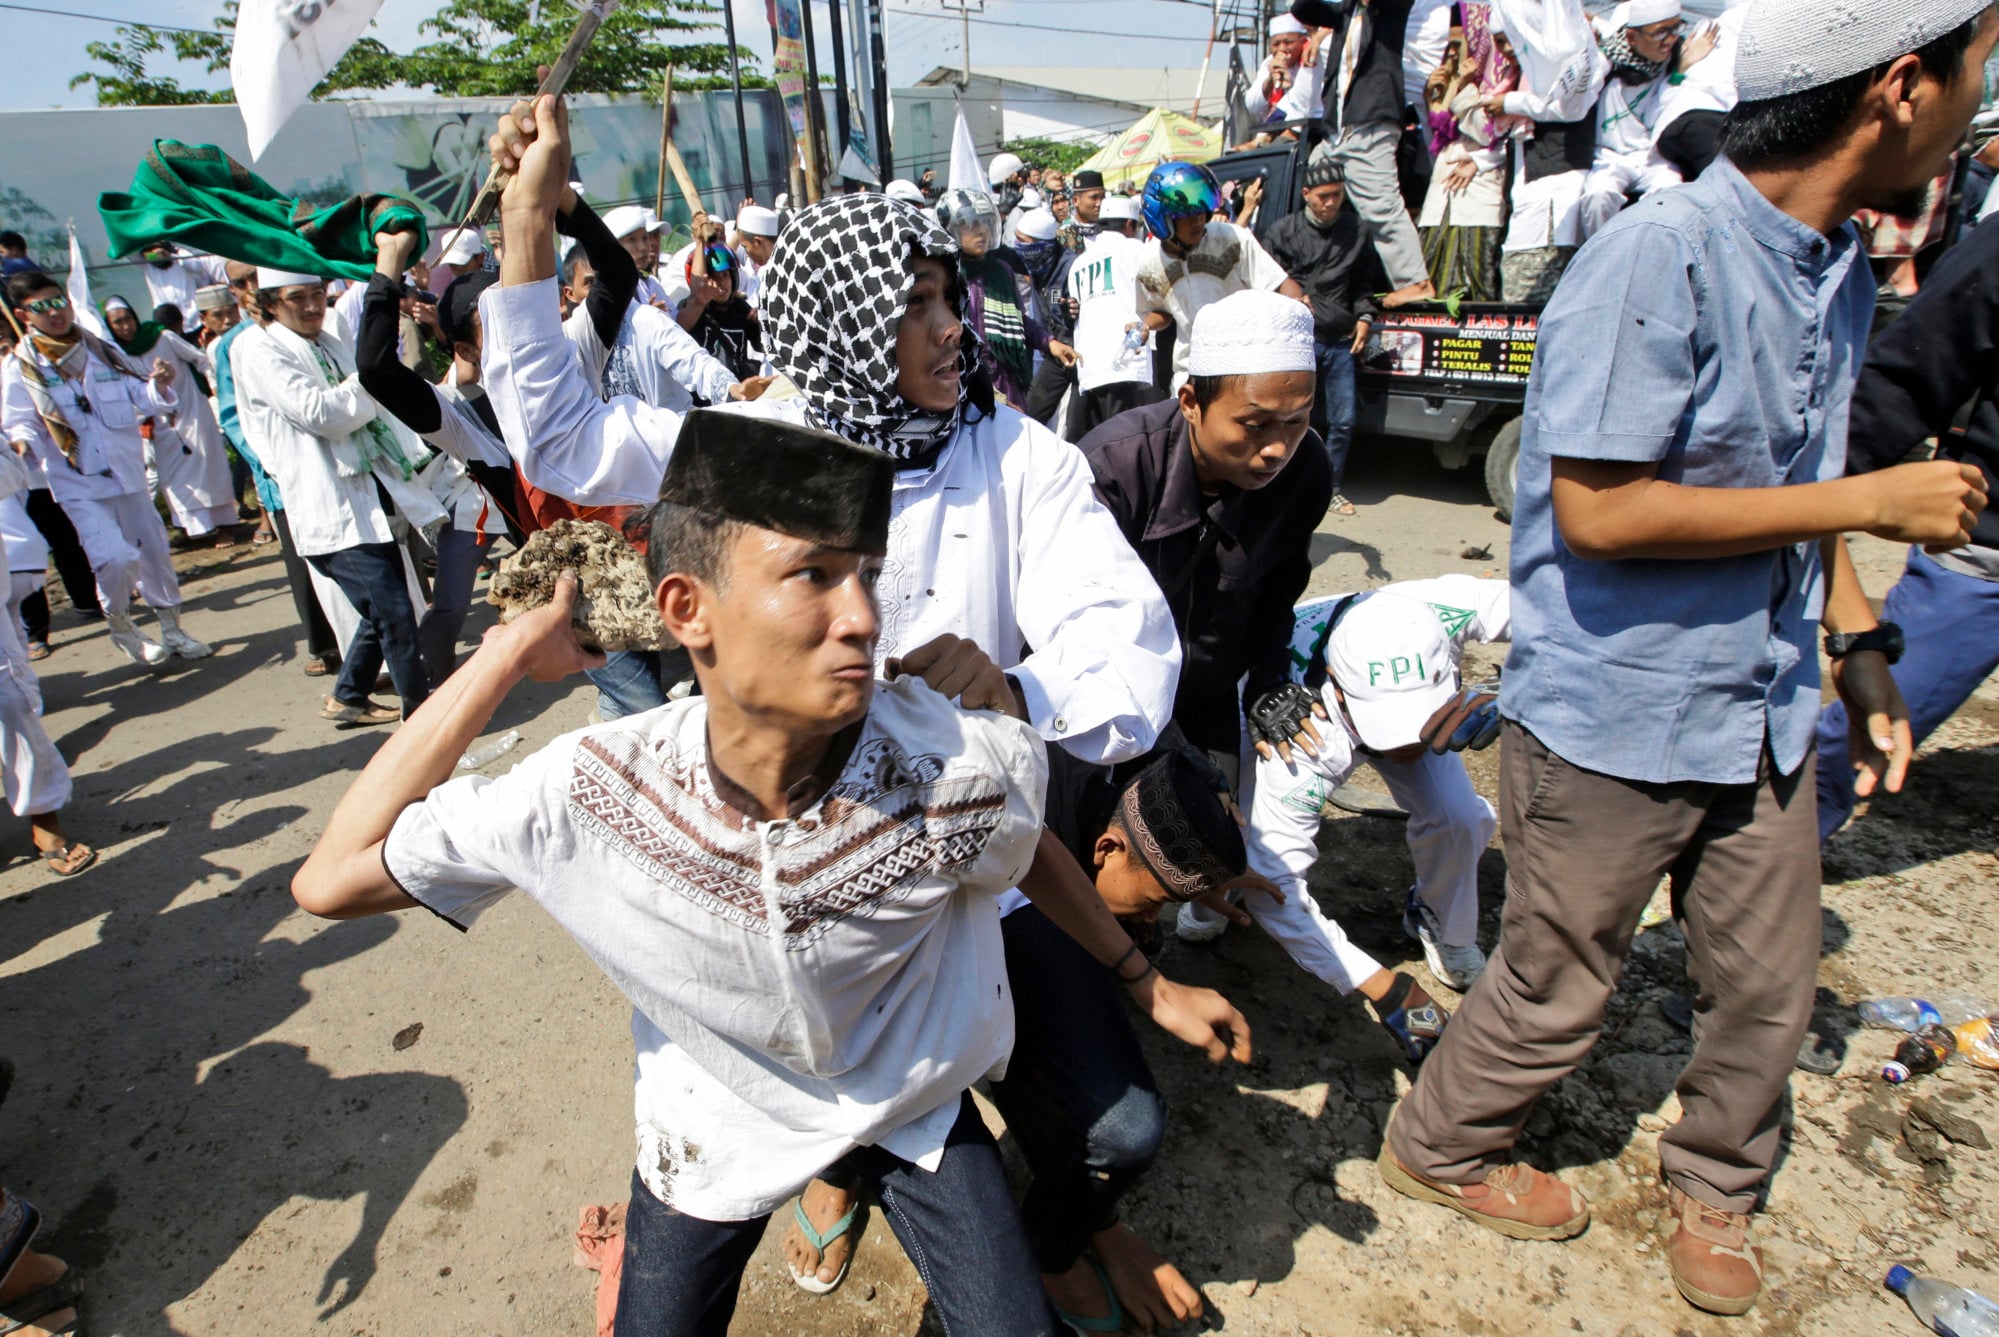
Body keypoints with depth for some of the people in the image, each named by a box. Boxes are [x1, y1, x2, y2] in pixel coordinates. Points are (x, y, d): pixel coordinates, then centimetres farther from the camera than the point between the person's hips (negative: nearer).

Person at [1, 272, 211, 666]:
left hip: (127, 473, 4)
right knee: (115, 558, -18)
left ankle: (171, 629, 27)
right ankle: (121, 629, 8)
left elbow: (142, 399, 6)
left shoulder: (102, 352, 6)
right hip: (77, 484, -4)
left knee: (153, 550, 10)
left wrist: (157, 385, -15)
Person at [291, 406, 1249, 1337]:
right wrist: (509, 655, -26)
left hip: (911, 1106, 0)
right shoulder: (595, 790, -28)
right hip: (716, 1122, 1)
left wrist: (1149, 986, 5)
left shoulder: (968, 767, -31)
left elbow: (1032, 858, -8)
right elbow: (330, 882, -21)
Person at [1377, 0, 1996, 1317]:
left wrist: (1861, 642, 11)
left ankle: (1716, 1189, 47)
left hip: (1764, 712, 8)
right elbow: (1598, 512, -25)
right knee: (1558, 992, 10)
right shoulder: (1662, 254, -21)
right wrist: (1868, 502, -18)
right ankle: (1440, 1148, 39)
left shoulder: (1842, 267, 8)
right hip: (1616, 717, -8)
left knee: (1770, 987, 19)